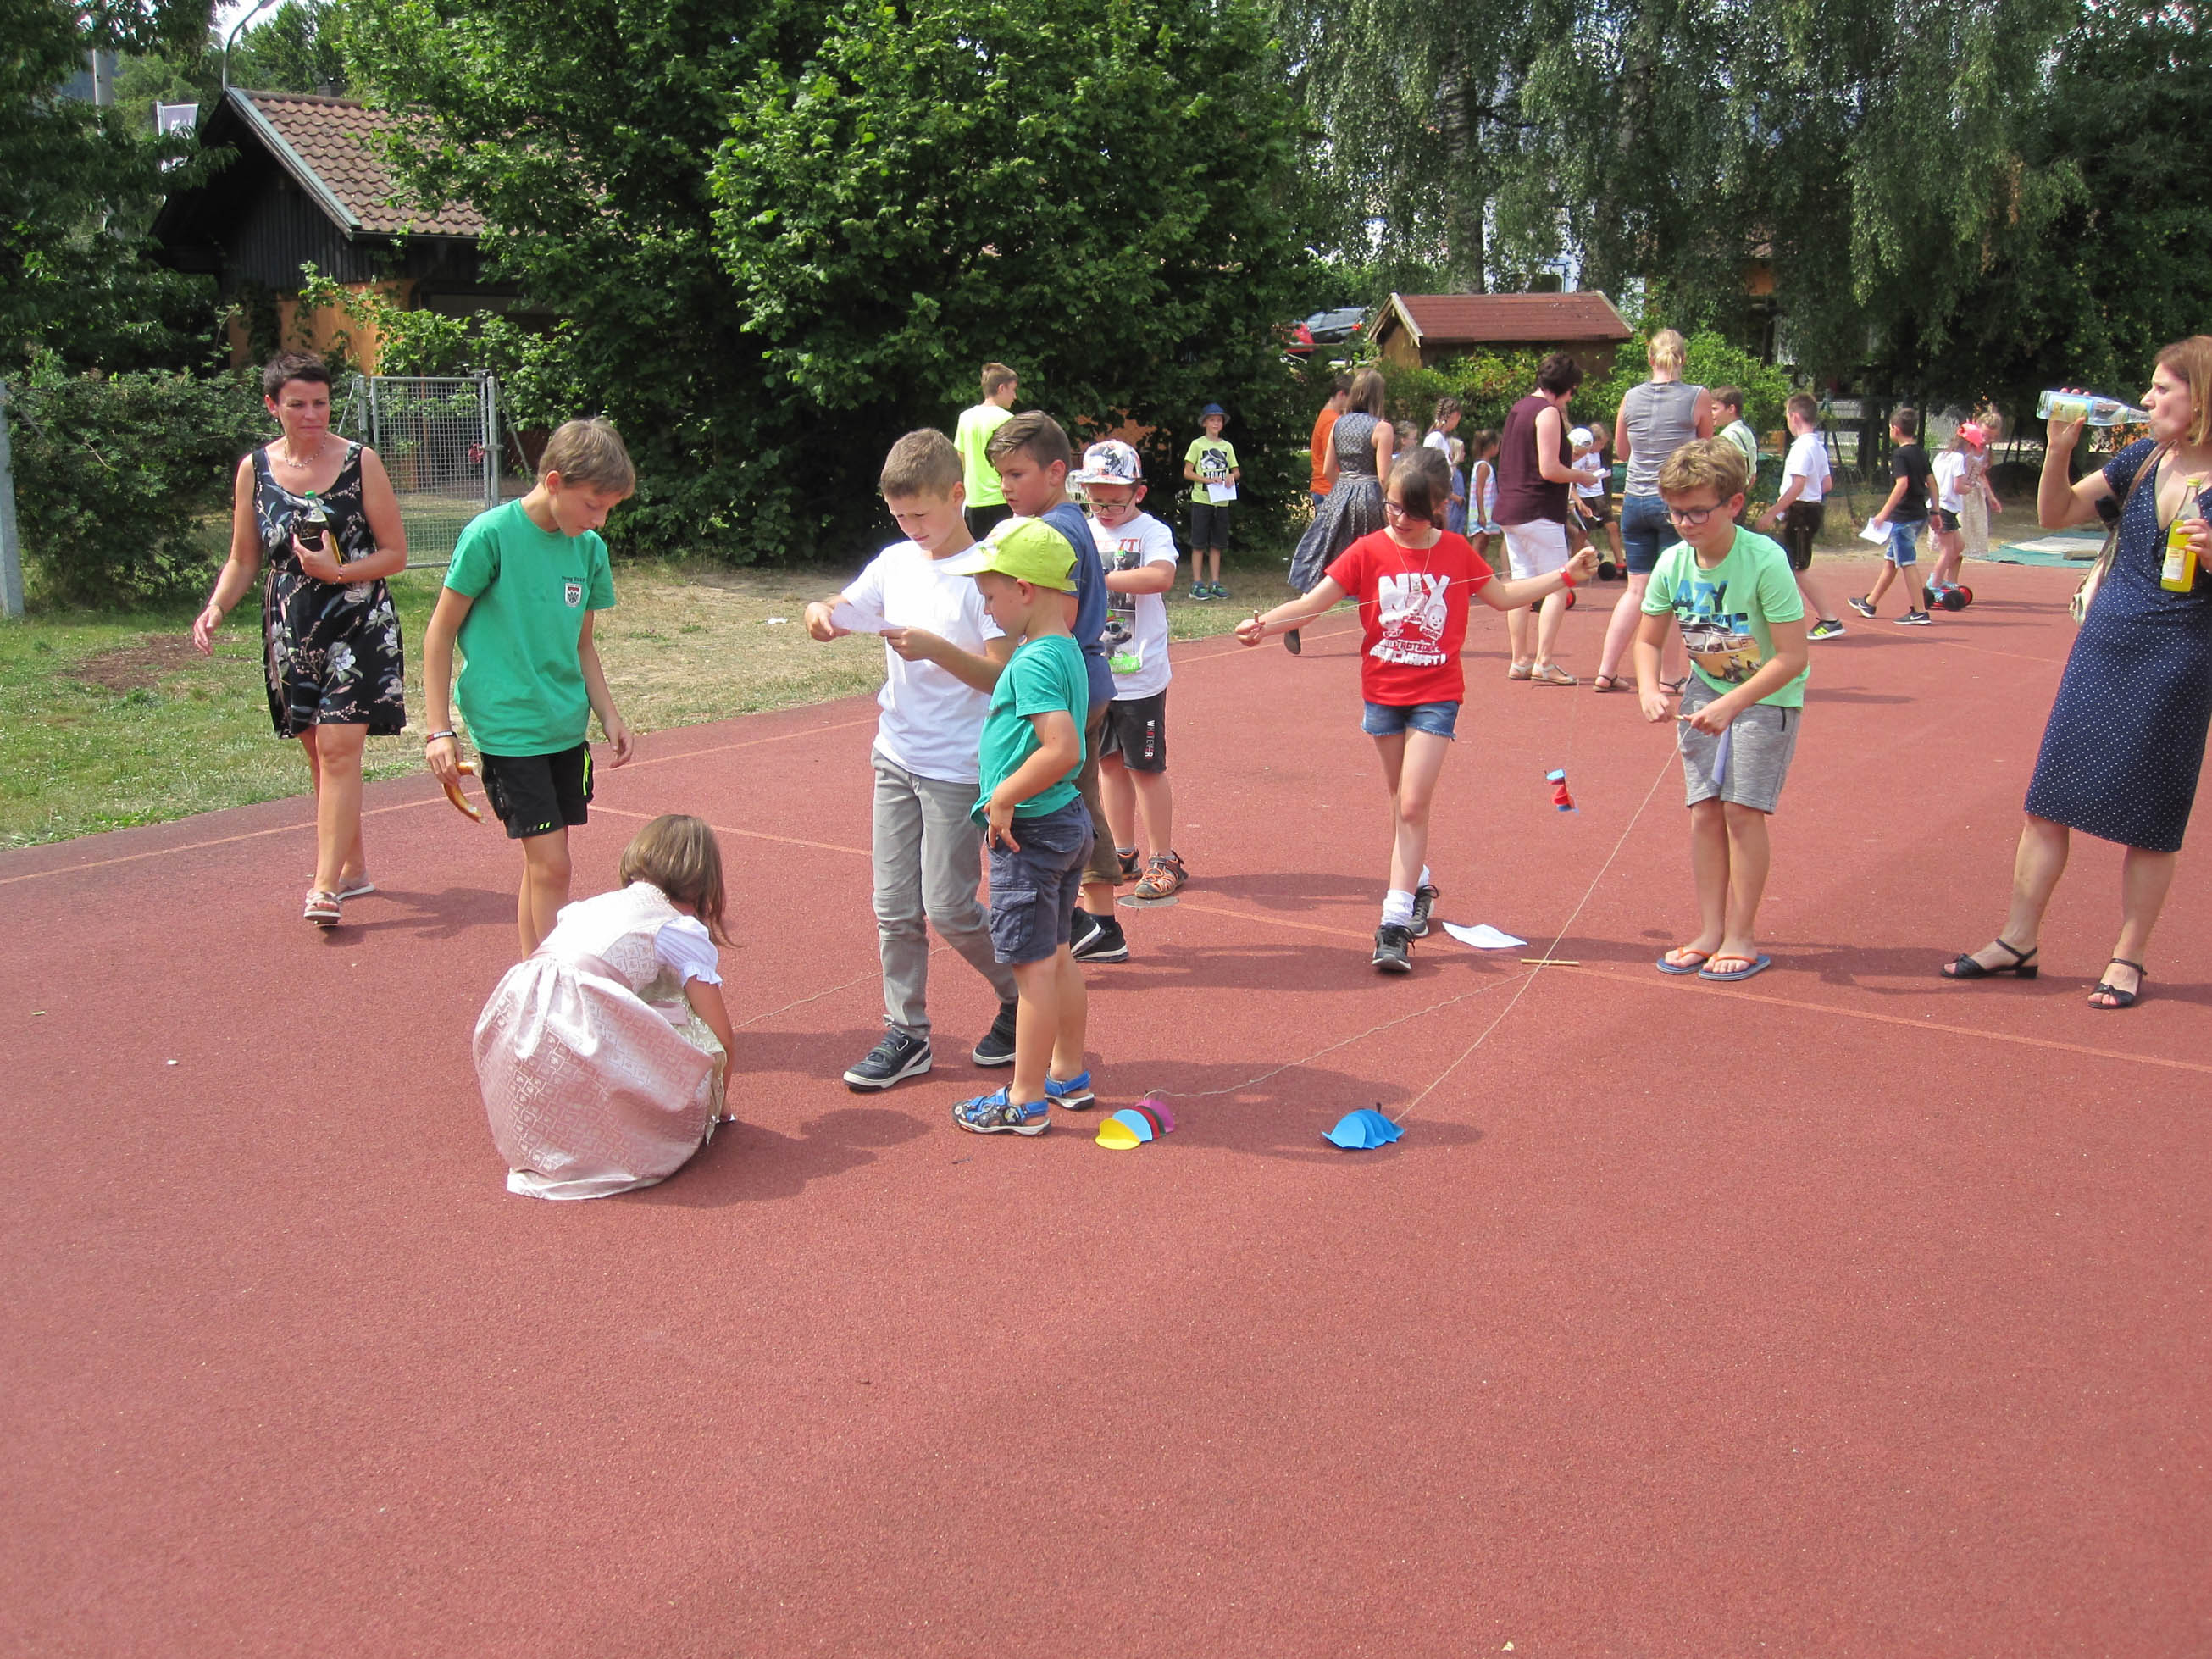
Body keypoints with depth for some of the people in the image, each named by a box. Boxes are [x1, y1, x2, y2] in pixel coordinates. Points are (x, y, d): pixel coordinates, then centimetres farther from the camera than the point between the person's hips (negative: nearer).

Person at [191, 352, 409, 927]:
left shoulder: (360, 462, -6)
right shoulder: (255, 469, 4)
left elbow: (395, 553, -4)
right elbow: (244, 560, 10)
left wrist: (336, 571, -20)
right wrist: (216, 608, -7)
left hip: (358, 626, -4)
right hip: (291, 631, 4)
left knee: (339, 746, -13)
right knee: (318, 752, 10)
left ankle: (326, 886, -13)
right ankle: (354, 868, 25)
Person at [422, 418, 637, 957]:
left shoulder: (590, 548, 5)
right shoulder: (490, 535, -13)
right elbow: (439, 634, -6)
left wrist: (608, 716, 9)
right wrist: (439, 730, -8)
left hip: (567, 728, 6)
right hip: (508, 728, -6)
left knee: (542, 862, 13)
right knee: (550, 864, -9)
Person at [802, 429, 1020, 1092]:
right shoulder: (895, 562, 6)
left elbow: (1004, 677, -16)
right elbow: (836, 618, 13)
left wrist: (938, 649, -29)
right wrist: (819, 612, -9)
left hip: (959, 769, -6)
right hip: (896, 759, 6)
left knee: (948, 909, -2)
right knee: (895, 907, 8)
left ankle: (1021, 998, 21)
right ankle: (906, 1033, 18)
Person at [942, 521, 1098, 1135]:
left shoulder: (1033, 662, -22)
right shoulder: (1066, 651, 8)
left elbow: (1063, 749, -33)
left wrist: (1004, 797, -22)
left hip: (1030, 831, -10)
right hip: (1069, 820, 10)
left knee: (1034, 966, 0)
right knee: (1058, 956, 19)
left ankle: (1025, 1102, 11)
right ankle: (1069, 1076, 32)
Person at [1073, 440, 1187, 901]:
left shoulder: (1153, 532, -9)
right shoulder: (1083, 532, 8)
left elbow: (1161, 577, -29)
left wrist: (1098, 578, -30)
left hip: (1139, 676, -6)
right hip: (1093, 673, 6)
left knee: (1145, 767, 1)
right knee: (1108, 762, 13)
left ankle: (1163, 860, 14)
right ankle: (1123, 854, 26)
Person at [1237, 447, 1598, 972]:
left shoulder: (1456, 551, 0)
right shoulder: (1369, 551, -5)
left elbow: (1503, 596, 16)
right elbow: (1313, 602, -12)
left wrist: (1566, 574, 13)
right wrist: (1263, 624, -27)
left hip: (1436, 696, -1)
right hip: (1382, 693, 1)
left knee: (1413, 805, -11)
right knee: (1402, 802, 14)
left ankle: (1396, 922, -12)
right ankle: (1419, 886, 38)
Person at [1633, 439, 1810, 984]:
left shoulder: (1765, 561, -25)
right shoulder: (1673, 563, -10)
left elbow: (1792, 657, -25)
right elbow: (1648, 639, 4)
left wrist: (1731, 704, -30)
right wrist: (1649, 691, -15)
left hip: (1768, 695, -5)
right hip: (1706, 689, 5)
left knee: (1742, 807, -10)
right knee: (1704, 811, 2)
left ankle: (1742, 938, 1)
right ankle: (1710, 932, 12)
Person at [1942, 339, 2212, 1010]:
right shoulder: (2143, 457, 5)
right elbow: (2056, 514, 7)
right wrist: (2059, 449, -7)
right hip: (2102, 644, 5)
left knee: (2148, 819, 5)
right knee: (2050, 797, 7)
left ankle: (2128, 960, 17)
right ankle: (2018, 941, 16)